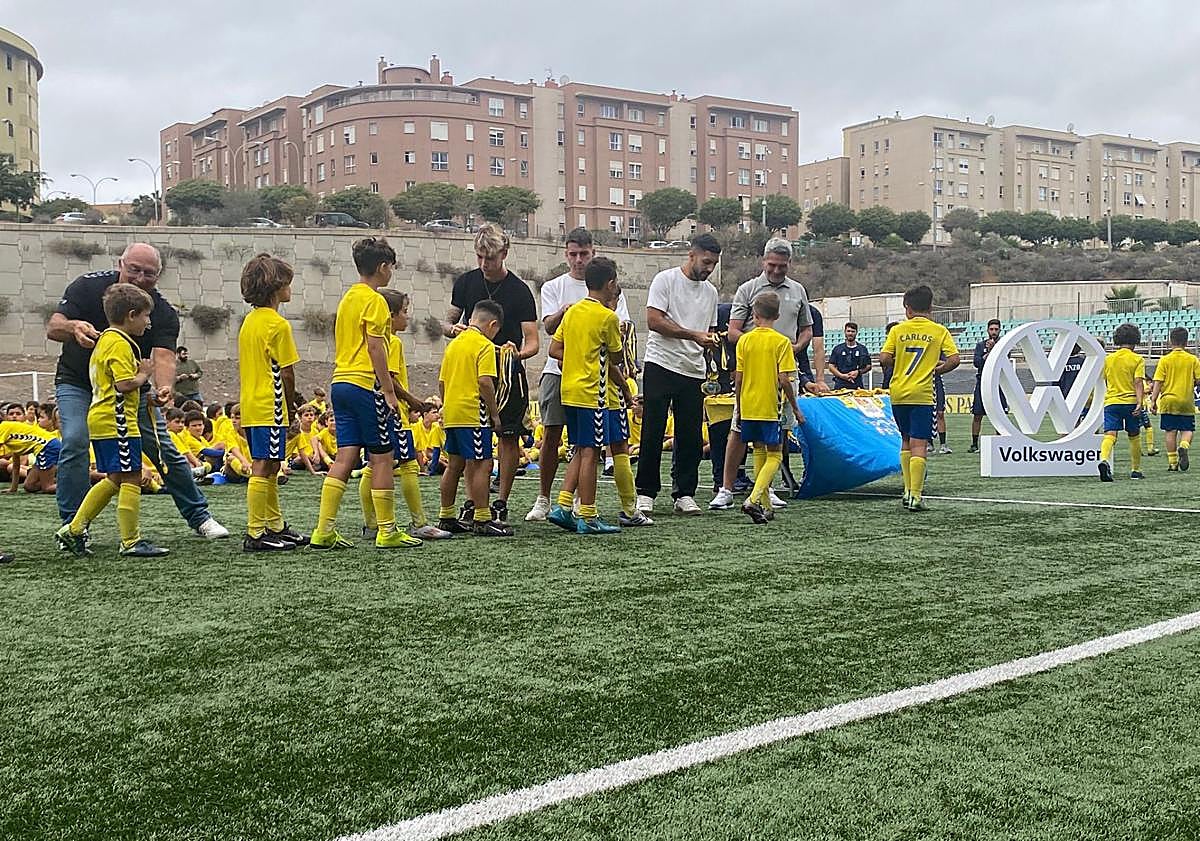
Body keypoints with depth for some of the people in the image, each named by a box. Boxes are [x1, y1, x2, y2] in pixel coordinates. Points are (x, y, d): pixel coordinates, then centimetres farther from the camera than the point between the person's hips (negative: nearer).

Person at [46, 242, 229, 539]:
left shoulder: (164, 312, -18)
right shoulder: (89, 286, -18)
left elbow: (163, 357, -31)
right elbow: (52, 328, -23)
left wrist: (164, 388, -53)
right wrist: (73, 327, -48)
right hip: (78, 383, -1)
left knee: (164, 449, 0)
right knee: (75, 445, -21)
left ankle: (200, 517, 16)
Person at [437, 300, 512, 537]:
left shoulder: (453, 343, 16)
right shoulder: (484, 345, -9)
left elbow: (442, 381, 17)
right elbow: (485, 382, -17)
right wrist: (495, 413, -10)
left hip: (451, 413, 8)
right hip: (473, 413, -8)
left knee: (454, 465, 15)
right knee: (481, 465, -5)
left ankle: (446, 518, 20)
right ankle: (482, 520, -6)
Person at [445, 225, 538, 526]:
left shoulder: (520, 291, -7)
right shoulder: (466, 282, 4)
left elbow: (532, 341, -10)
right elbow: (449, 322, 13)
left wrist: (518, 354, -32)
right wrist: (453, 328, -11)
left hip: (509, 374, -3)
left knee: (509, 436, 0)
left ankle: (501, 503, 9)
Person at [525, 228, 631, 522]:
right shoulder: (553, 287, 9)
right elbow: (548, 327, -5)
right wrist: (563, 312, -27)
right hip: (558, 369, 0)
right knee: (551, 435, 0)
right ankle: (543, 500, 9)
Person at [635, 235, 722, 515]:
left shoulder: (710, 291, 15)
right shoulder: (666, 280, -4)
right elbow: (654, 320, -15)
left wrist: (711, 338, 3)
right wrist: (694, 335, -18)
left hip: (693, 371, 6)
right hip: (661, 366, -6)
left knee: (690, 437, 6)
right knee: (653, 433, -2)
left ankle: (684, 494, 14)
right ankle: (645, 492, 5)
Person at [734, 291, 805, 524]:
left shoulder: (744, 340, 3)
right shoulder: (781, 342, -6)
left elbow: (738, 379, 3)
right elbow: (784, 380, -11)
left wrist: (738, 409, 14)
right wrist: (795, 409, -1)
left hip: (748, 407, 4)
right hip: (770, 408, -4)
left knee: (759, 452, 17)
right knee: (774, 456, 3)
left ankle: (764, 506, 18)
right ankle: (754, 499, -18)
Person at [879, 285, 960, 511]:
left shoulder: (898, 330, 2)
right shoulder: (939, 331, 1)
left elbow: (883, 359, -6)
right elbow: (954, 359, -6)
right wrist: (936, 369, 12)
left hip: (898, 393, 2)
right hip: (922, 394, -2)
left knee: (906, 440, 19)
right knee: (919, 445, -4)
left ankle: (908, 490, 20)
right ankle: (915, 496, -10)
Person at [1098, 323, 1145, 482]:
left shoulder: (1108, 359, 10)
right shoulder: (1137, 359, -1)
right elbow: (1138, 382, -11)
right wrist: (1139, 403, -16)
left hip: (1111, 402, 2)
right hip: (1131, 402, -2)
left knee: (1110, 435, -10)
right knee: (1134, 437, 14)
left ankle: (1104, 460, -37)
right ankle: (1135, 470, 23)